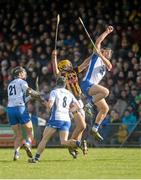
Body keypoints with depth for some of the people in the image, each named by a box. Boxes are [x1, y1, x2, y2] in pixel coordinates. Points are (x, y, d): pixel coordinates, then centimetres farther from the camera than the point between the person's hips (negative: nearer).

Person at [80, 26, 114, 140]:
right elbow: (98, 42, 0)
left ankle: (95, 129, 12)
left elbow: (109, 65, -3)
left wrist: (101, 55, -14)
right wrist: (107, 32, 2)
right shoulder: (96, 57, 10)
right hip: (87, 83, -8)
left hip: (93, 87, 8)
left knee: (105, 108, 6)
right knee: (105, 91, -32)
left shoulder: (106, 65, 24)